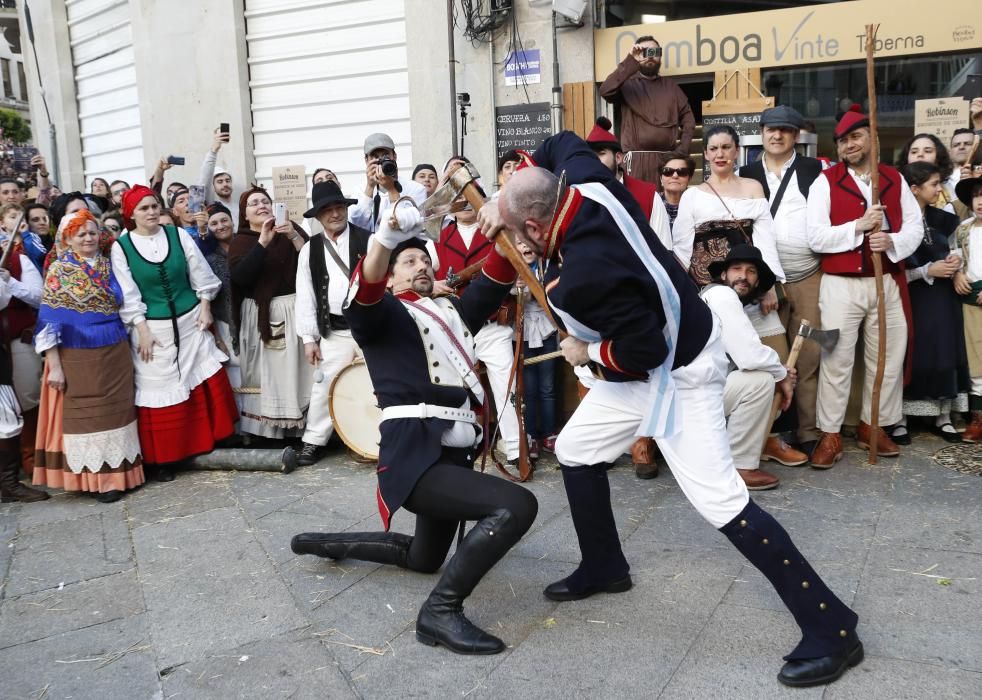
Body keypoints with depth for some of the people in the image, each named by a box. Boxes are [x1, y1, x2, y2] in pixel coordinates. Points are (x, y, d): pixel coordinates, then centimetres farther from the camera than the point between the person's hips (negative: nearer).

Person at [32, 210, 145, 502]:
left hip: (115, 354, 4)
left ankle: (117, 473, 20)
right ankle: (95, 478, 13)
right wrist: (54, 365, -12)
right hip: (77, 357, -4)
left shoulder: (109, 265, 8)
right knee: (85, 415, 4)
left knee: (115, 413, 9)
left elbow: (124, 305, 15)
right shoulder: (58, 270, -4)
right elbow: (49, 320, -7)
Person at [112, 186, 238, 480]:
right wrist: (142, 330, -11)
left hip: (190, 321, 3)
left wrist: (205, 308, 1)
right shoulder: (121, 247, -4)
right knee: (159, 391, 3)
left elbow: (200, 275, 7)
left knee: (208, 384, 3)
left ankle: (212, 440, 23)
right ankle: (163, 458, 15)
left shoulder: (178, 235, 3)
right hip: (153, 328, -2)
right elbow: (127, 295, -6)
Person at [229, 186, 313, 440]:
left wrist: (294, 237, -16)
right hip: (261, 314, 0)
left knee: (299, 368, 0)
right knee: (267, 372, 0)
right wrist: (262, 242, -19)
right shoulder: (241, 241, 6)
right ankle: (268, 429, 9)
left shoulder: (290, 229, 8)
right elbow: (239, 276, -14)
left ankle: (303, 426, 9)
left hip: (295, 308, 1)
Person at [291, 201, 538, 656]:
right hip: (413, 455, -8)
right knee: (516, 506, -26)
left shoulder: (452, 311, 23)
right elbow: (361, 296, -20)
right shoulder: (381, 314, 5)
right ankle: (440, 610, -16)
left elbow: (494, 281, 8)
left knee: (424, 557, 27)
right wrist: (384, 240, -38)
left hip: (455, 455, 9)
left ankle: (325, 543, 43)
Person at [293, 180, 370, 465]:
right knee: (324, 386, 2)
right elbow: (305, 297, 6)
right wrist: (309, 338, 2)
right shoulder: (310, 250, 6)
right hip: (334, 332, 1)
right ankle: (313, 441, 15)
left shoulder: (368, 240, 0)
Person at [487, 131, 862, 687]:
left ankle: (831, 630, 0)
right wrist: (507, 198, 7)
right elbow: (560, 142, 12)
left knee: (719, 500, -11)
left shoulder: (586, 272, -34)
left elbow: (642, 350, -30)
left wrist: (587, 352, -11)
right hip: (654, 354, 10)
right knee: (575, 450, 15)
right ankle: (604, 569, 32)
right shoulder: (585, 180, -10)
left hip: (676, 371, -10)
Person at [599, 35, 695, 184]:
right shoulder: (627, 84, 7)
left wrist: (682, 151, 1)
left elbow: (688, 118, 15)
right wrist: (630, 61, -16)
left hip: (669, 159, 4)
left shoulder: (670, 85, 19)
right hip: (638, 159, -3)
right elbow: (605, 91, -15)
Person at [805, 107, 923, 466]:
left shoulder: (895, 179, 9)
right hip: (840, 285, -4)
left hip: (887, 282, 4)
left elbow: (915, 226, 7)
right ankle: (830, 434, 8)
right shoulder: (825, 181, -2)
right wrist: (858, 226, -18)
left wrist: (892, 241, -13)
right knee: (836, 360, 0)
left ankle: (872, 426, 26)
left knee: (888, 357, 10)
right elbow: (815, 237, -10)